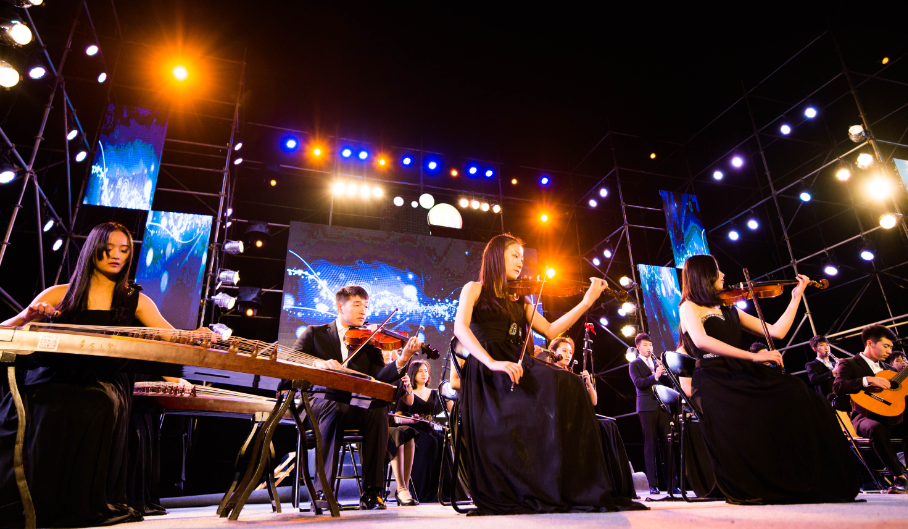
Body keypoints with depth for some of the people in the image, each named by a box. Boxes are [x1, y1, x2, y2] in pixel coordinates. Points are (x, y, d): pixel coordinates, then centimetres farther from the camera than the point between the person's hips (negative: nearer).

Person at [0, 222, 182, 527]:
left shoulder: (135, 300, 14)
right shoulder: (60, 295, 15)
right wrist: (27, 318, -10)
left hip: (105, 385, 0)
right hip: (52, 380, 1)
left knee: (101, 408, -34)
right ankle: (25, 501, -14)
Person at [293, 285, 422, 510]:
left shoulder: (370, 340, 13)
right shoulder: (315, 333, 11)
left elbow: (380, 378, -1)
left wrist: (402, 360, -20)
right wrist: (316, 363, -24)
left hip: (358, 408, 2)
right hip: (321, 403, -2)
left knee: (379, 411, -30)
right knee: (335, 409, -36)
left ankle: (371, 492, -24)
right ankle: (322, 490, -27)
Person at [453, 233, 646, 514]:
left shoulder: (519, 300, 26)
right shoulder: (475, 289, 9)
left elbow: (551, 331, 16)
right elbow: (460, 328, -9)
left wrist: (587, 302, 11)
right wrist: (492, 362, -25)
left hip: (515, 368, 5)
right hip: (485, 374, -4)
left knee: (568, 384, -23)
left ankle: (580, 489, -20)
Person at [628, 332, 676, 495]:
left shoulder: (657, 363, 20)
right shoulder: (634, 364, 5)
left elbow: (669, 383, 15)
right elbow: (638, 383, -11)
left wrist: (663, 373, -3)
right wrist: (655, 376, -22)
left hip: (663, 407, 4)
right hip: (647, 407, -4)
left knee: (667, 445, 3)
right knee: (650, 446, -3)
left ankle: (671, 483, 9)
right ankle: (653, 484, 0)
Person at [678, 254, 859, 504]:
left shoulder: (730, 310, 23)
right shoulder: (689, 307, 2)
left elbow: (777, 332, 20)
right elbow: (701, 341, -18)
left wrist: (796, 296, 21)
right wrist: (753, 356, -21)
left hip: (742, 376, 6)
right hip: (714, 379, -5)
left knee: (800, 397, -19)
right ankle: (747, 490, -7)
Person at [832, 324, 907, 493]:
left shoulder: (888, 368, 24)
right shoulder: (849, 364, 1)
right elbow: (837, 387, -18)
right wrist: (868, 380, -24)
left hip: (891, 416, 6)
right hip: (866, 416, -6)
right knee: (876, 428, -39)